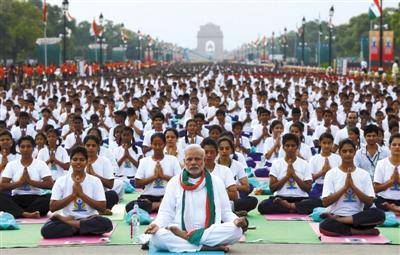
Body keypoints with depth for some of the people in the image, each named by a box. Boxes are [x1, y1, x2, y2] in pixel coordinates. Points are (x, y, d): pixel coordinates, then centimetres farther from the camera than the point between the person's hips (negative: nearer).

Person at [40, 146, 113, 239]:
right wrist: (73, 195, -11)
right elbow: (52, 207, -4)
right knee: (46, 230, -30)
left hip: (89, 219, 0)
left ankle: (68, 222, -19)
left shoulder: (95, 181, 2)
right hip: (66, 217, 0)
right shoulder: (61, 181, 3)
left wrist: (81, 194, -12)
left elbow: (102, 207, -6)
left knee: (107, 224, -33)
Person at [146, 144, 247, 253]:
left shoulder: (216, 182, 12)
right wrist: (156, 224, -15)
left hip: (212, 233, 1)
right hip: (178, 232, -1)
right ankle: (205, 247, -27)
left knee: (237, 230, -28)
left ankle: (187, 236, -19)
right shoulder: (174, 182, 10)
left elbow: (225, 211, 13)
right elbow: (166, 212, 6)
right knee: (157, 237, -32)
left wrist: (235, 220, -9)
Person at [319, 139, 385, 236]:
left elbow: (369, 202, -1)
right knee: (324, 226, -37)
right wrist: (345, 187, -12)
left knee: (379, 214, -29)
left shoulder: (364, 174, 8)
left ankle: (337, 220, -20)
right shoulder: (331, 173, 3)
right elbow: (325, 202, -5)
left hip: (357, 216, 3)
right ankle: (357, 231, -17)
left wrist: (353, 186, -12)